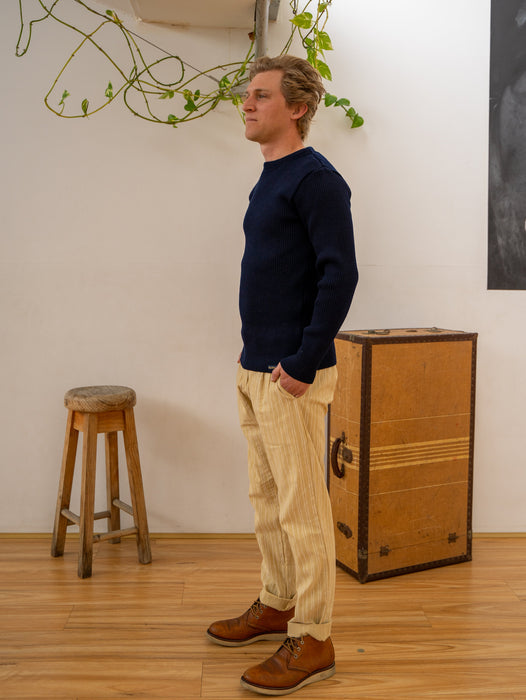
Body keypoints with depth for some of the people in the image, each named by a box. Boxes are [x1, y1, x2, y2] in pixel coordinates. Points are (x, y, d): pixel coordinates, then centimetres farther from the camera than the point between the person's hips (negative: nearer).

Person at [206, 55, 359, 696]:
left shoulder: (315, 179, -12)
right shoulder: (269, 180, 16)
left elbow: (340, 273, -20)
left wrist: (303, 365, -19)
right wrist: (253, 355, 16)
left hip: (292, 377, -10)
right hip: (256, 370, 10)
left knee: (303, 507, 0)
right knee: (266, 497, 18)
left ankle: (312, 640, 13)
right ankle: (276, 606, 34)